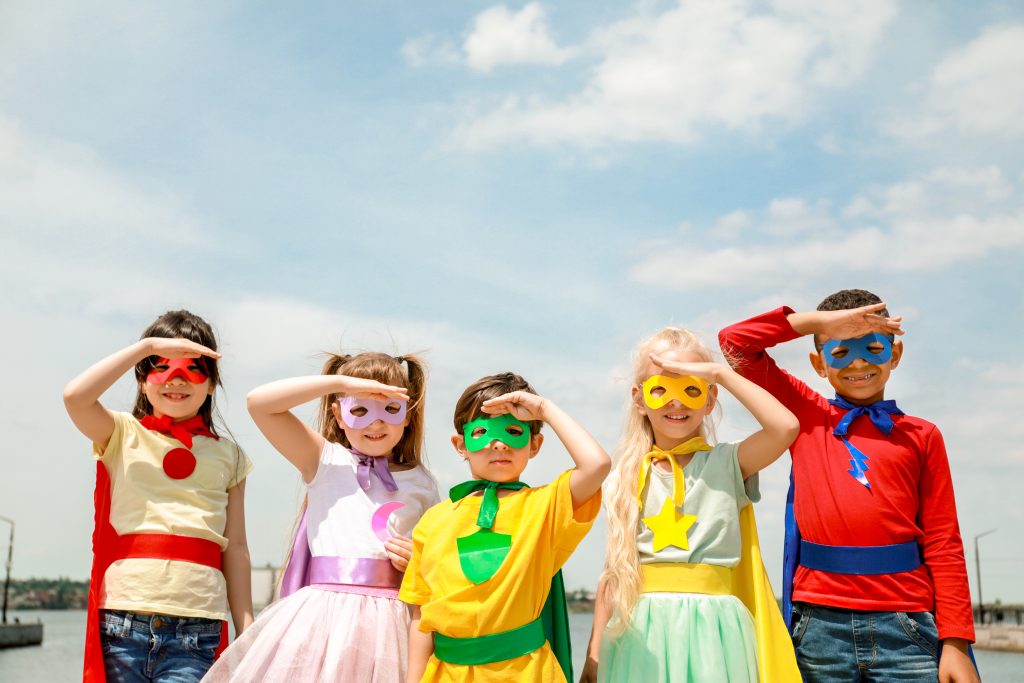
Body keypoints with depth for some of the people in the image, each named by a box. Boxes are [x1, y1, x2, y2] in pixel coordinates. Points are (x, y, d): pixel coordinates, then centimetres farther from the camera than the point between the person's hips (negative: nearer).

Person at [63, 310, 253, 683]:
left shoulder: (227, 455, 13)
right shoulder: (124, 435, 9)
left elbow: (235, 547, 10)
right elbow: (75, 396, -13)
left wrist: (246, 632, 7)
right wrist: (149, 345, -9)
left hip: (196, 628, 1)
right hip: (124, 620, 0)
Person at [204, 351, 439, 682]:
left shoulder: (422, 484, 13)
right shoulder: (326, 462, 7)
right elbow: (258, 402, -5)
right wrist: (343, 381, -8)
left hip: (389, 623, 2)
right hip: (325, 616, -1)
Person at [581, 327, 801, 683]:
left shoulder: (727, 463, 1)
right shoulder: (627, 479, 8)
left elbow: (785, 427, -18)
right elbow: (613, 571, 10)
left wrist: (722, 372, -11)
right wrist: (595, 653, 8)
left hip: (711, 630, -2)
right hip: (640, 634, 2)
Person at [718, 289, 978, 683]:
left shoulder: (920, 436, 8)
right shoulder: (806, 415, 9)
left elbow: (943, 544, 4)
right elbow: (735, 342, 5)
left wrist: (955, 642, -1)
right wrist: (820, 321, -2)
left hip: (903, 624, 0)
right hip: (820, 624, 0)